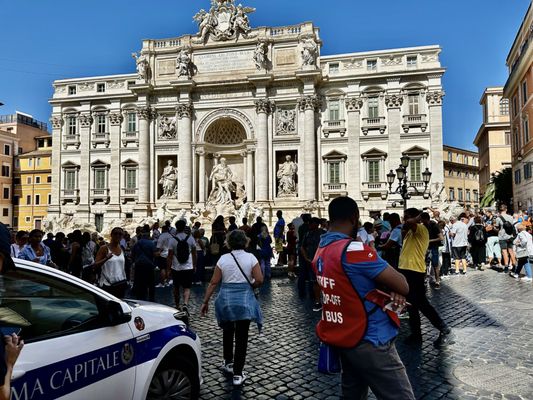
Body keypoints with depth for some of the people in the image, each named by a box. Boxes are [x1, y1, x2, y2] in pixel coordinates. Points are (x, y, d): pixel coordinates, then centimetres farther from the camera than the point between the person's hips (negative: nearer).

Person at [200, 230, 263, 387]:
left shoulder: (223, 259, -3)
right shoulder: (251, 258, -5)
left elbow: (213, 282, -4)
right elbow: (259, 280, -10)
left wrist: (205, 301, 3)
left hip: (226, 300, 2)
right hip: (245, 300, -1)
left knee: (227, 332, 25)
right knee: (242, 337, 6)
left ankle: (228, 362, 38)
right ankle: (237, 374, 10)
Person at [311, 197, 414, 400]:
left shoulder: (321, 250, 5)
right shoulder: (354, 249, -22)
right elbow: (403, 286, -17)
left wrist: (391, 290, -6)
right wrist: (396, 291, 6)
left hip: (343, 337, 9)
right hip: (369, 341, -9)